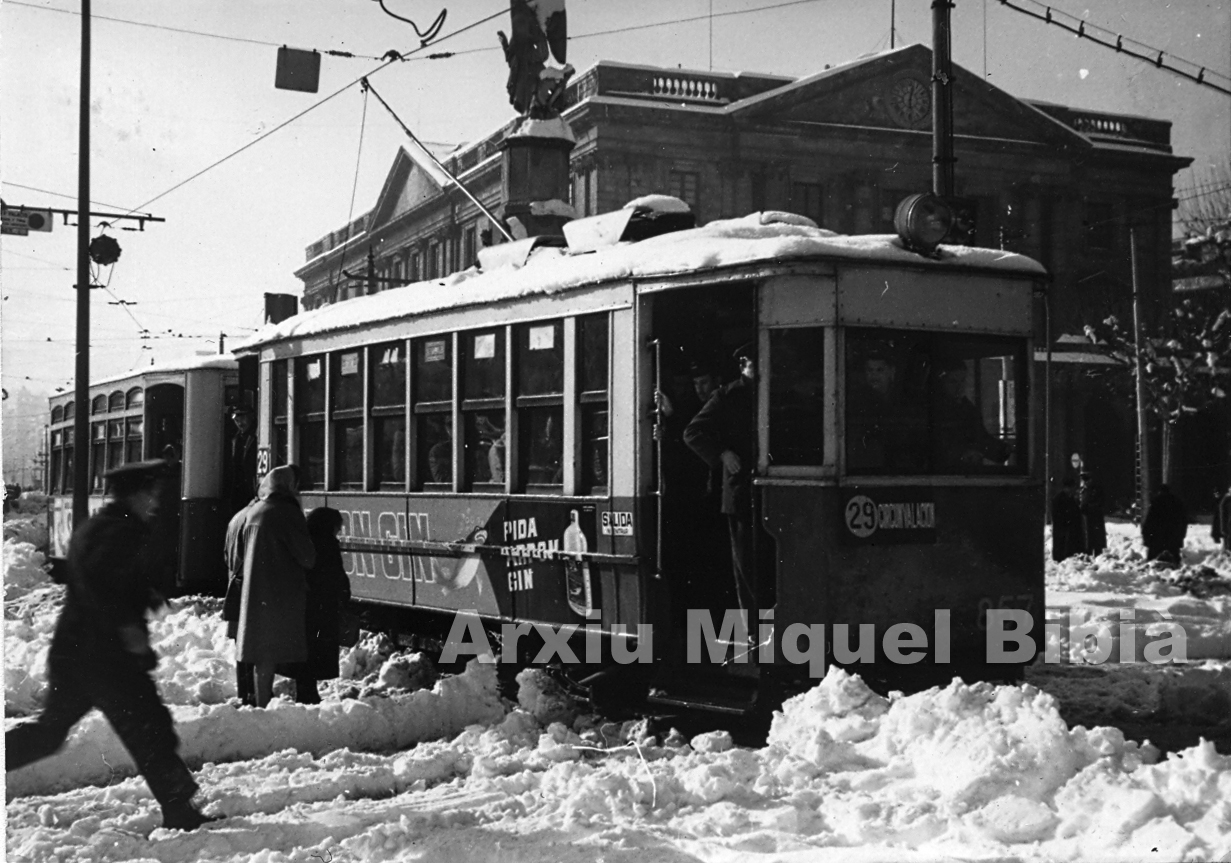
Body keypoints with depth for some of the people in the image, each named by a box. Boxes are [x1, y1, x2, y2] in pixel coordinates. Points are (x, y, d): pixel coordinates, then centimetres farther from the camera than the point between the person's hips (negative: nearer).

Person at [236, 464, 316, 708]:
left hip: (254, 594, 7)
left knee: (262, 653, 12)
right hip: (281, 594, -7)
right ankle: (264, 704, -4)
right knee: (270, 654, -4)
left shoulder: (253, 512, 12)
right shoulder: (287, 512, -12)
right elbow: (306, 556, -13)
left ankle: (262, 702, 16)